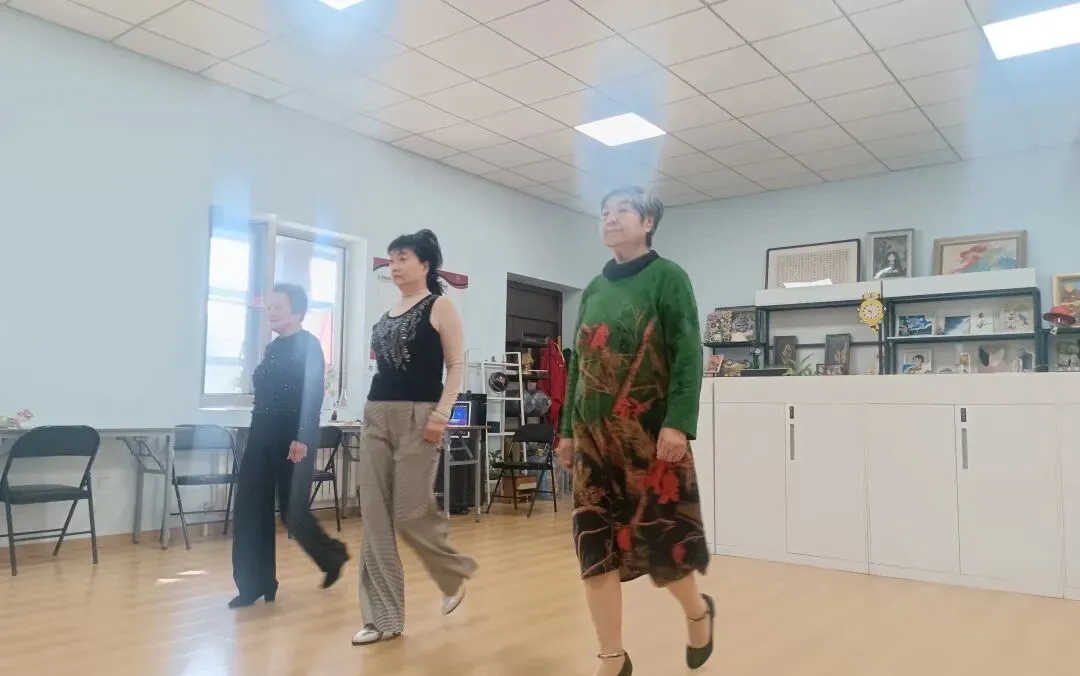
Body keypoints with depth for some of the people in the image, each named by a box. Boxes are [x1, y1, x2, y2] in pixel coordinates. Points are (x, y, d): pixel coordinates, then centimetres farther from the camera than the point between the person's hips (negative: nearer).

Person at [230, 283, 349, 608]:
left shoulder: (308, 345, -7)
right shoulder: (272, 348, 15)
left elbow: (312, 395, -16)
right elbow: (264, 393, 17)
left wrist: (302, 439, -24)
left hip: (294, 439, -7)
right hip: (261, 436, 7)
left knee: (293, 512, -3)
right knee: (250, 509, 3)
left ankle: (333, 555, 23)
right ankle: (255, 583, 14)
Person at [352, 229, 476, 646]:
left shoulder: (439, 306, -1)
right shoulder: (388, 312, 16)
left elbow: (457, 365, -8)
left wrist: (442, 412, -18)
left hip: (418, 415, -6)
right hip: (377, 414, 7)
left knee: (411, 514, -5)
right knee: (375, 517, 3)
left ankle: (456, 572, 25)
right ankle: (383, 617, 11)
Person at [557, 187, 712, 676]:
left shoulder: (667, 277, -2)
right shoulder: (594, 290, 15)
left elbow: (688, 355, -11)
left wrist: (678, 424, -20)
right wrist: (568, 429, 13)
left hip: (651, 433, -5)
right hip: (595, 434, 6)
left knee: (659, 535, 1)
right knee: (594, 541, 4)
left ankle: (698, 611, 34)